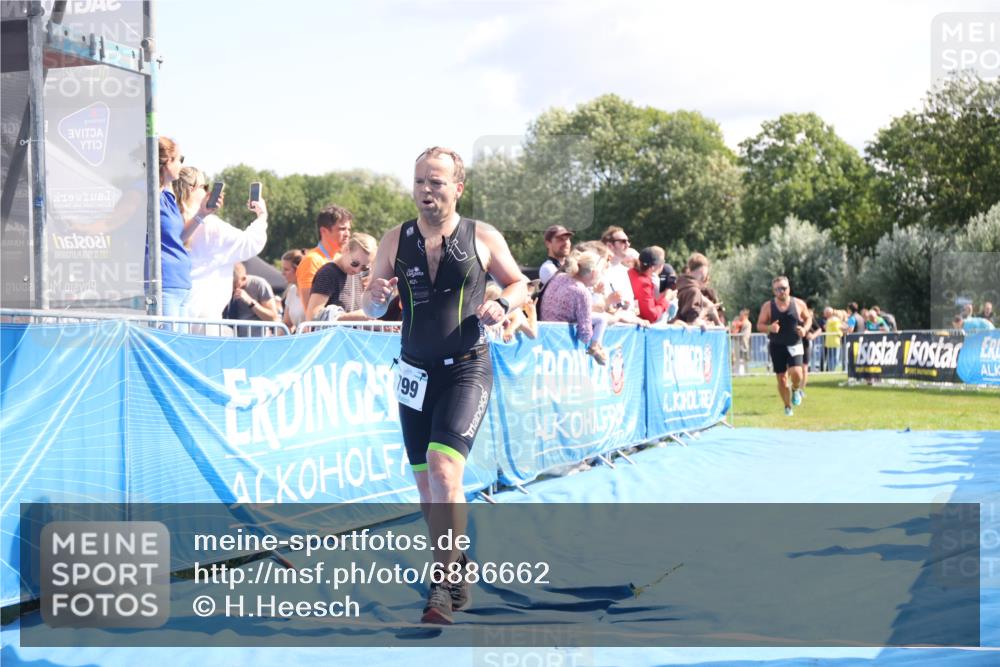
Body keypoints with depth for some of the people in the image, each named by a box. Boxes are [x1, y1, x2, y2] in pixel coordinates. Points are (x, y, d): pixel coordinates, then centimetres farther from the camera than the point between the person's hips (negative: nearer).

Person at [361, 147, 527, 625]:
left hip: (468, 369, -4)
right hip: (416, 371, 4)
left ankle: (442, 585, -14)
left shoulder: (483, 239, -2)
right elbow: (371, 309, 8)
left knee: (443, 469, -21)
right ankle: (458, 565, 29)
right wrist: (375, 295, -15)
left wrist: (502, 304, -11)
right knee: (426, 485, 8)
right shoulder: (396, 240, 4)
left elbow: (519, 284, 11)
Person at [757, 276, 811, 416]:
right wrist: (769, 328, -22)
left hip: (794, 345, -1)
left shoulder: (799, 304, -1)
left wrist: (805, 328, -8)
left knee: (796, 372, -22)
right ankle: (787, 406, 22)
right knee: (781, 378, 3)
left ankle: (796, 390, 13)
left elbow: (808, 318, 13)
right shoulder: (768, 306, -3)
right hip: (776, 346, 1)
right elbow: (759, 325, 0)